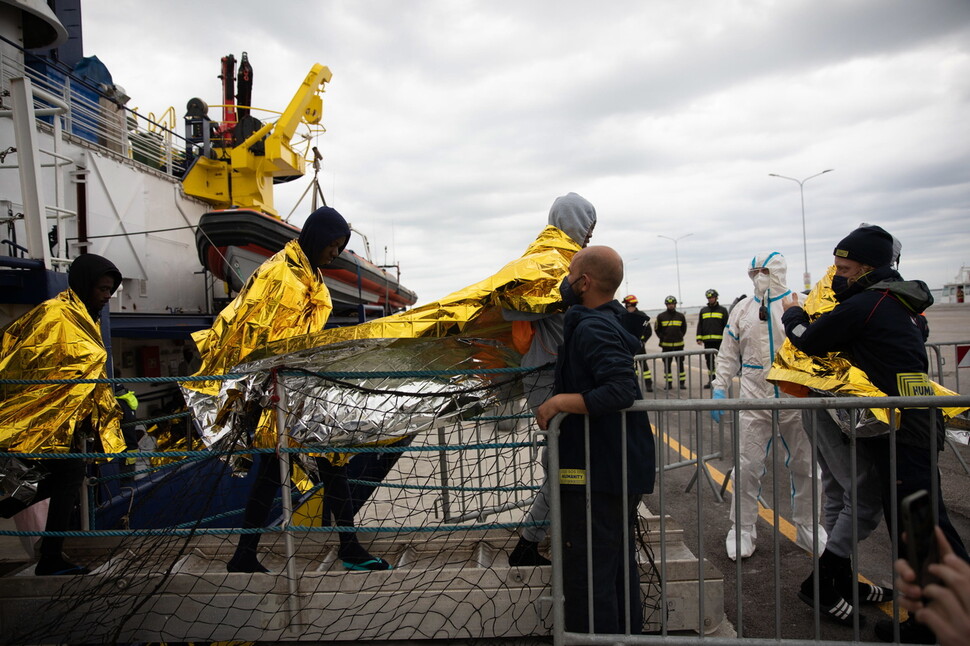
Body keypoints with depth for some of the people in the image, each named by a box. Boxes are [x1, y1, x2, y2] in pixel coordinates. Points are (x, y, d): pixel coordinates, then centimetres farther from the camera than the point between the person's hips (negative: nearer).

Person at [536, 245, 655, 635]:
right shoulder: (613, 321, 10)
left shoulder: (592, 329, -20)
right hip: (622, 468, 11)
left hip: (596, 475, -11)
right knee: (619, 563, 24)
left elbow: (622, 389, -31)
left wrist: (560, 401, -24)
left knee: (586, 576, -1)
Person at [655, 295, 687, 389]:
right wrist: (662, 338, 6)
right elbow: (657, 329, 11)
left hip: (678, 344, 1)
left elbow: (684, 328, 19)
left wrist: (680, 336, 10)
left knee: (680, 363, 5)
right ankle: (668, 383, 10)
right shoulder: (661, 316, 1)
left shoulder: (681, 316, 5)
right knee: (667, 364, 3)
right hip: (666, 345, -1)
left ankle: (682, 382, 12)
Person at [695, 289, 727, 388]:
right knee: (709, 361, 7)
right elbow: (699, 325, 12)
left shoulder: (722, 310, 5)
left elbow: (726, 325, 2)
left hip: (719, 340, -3)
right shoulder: (703, 310, 13)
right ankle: (711, 380, 14)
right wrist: (699, 338, 3)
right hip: (707, 341, 3)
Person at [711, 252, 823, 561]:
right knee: (747, 468, 2)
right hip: (754, 400, 1)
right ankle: (742, 529, 16)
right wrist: (719, 389, 2)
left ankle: (806, 527, 31)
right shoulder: (742, 310, 6)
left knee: (803, 466, 13)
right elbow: (728, 354, 9)